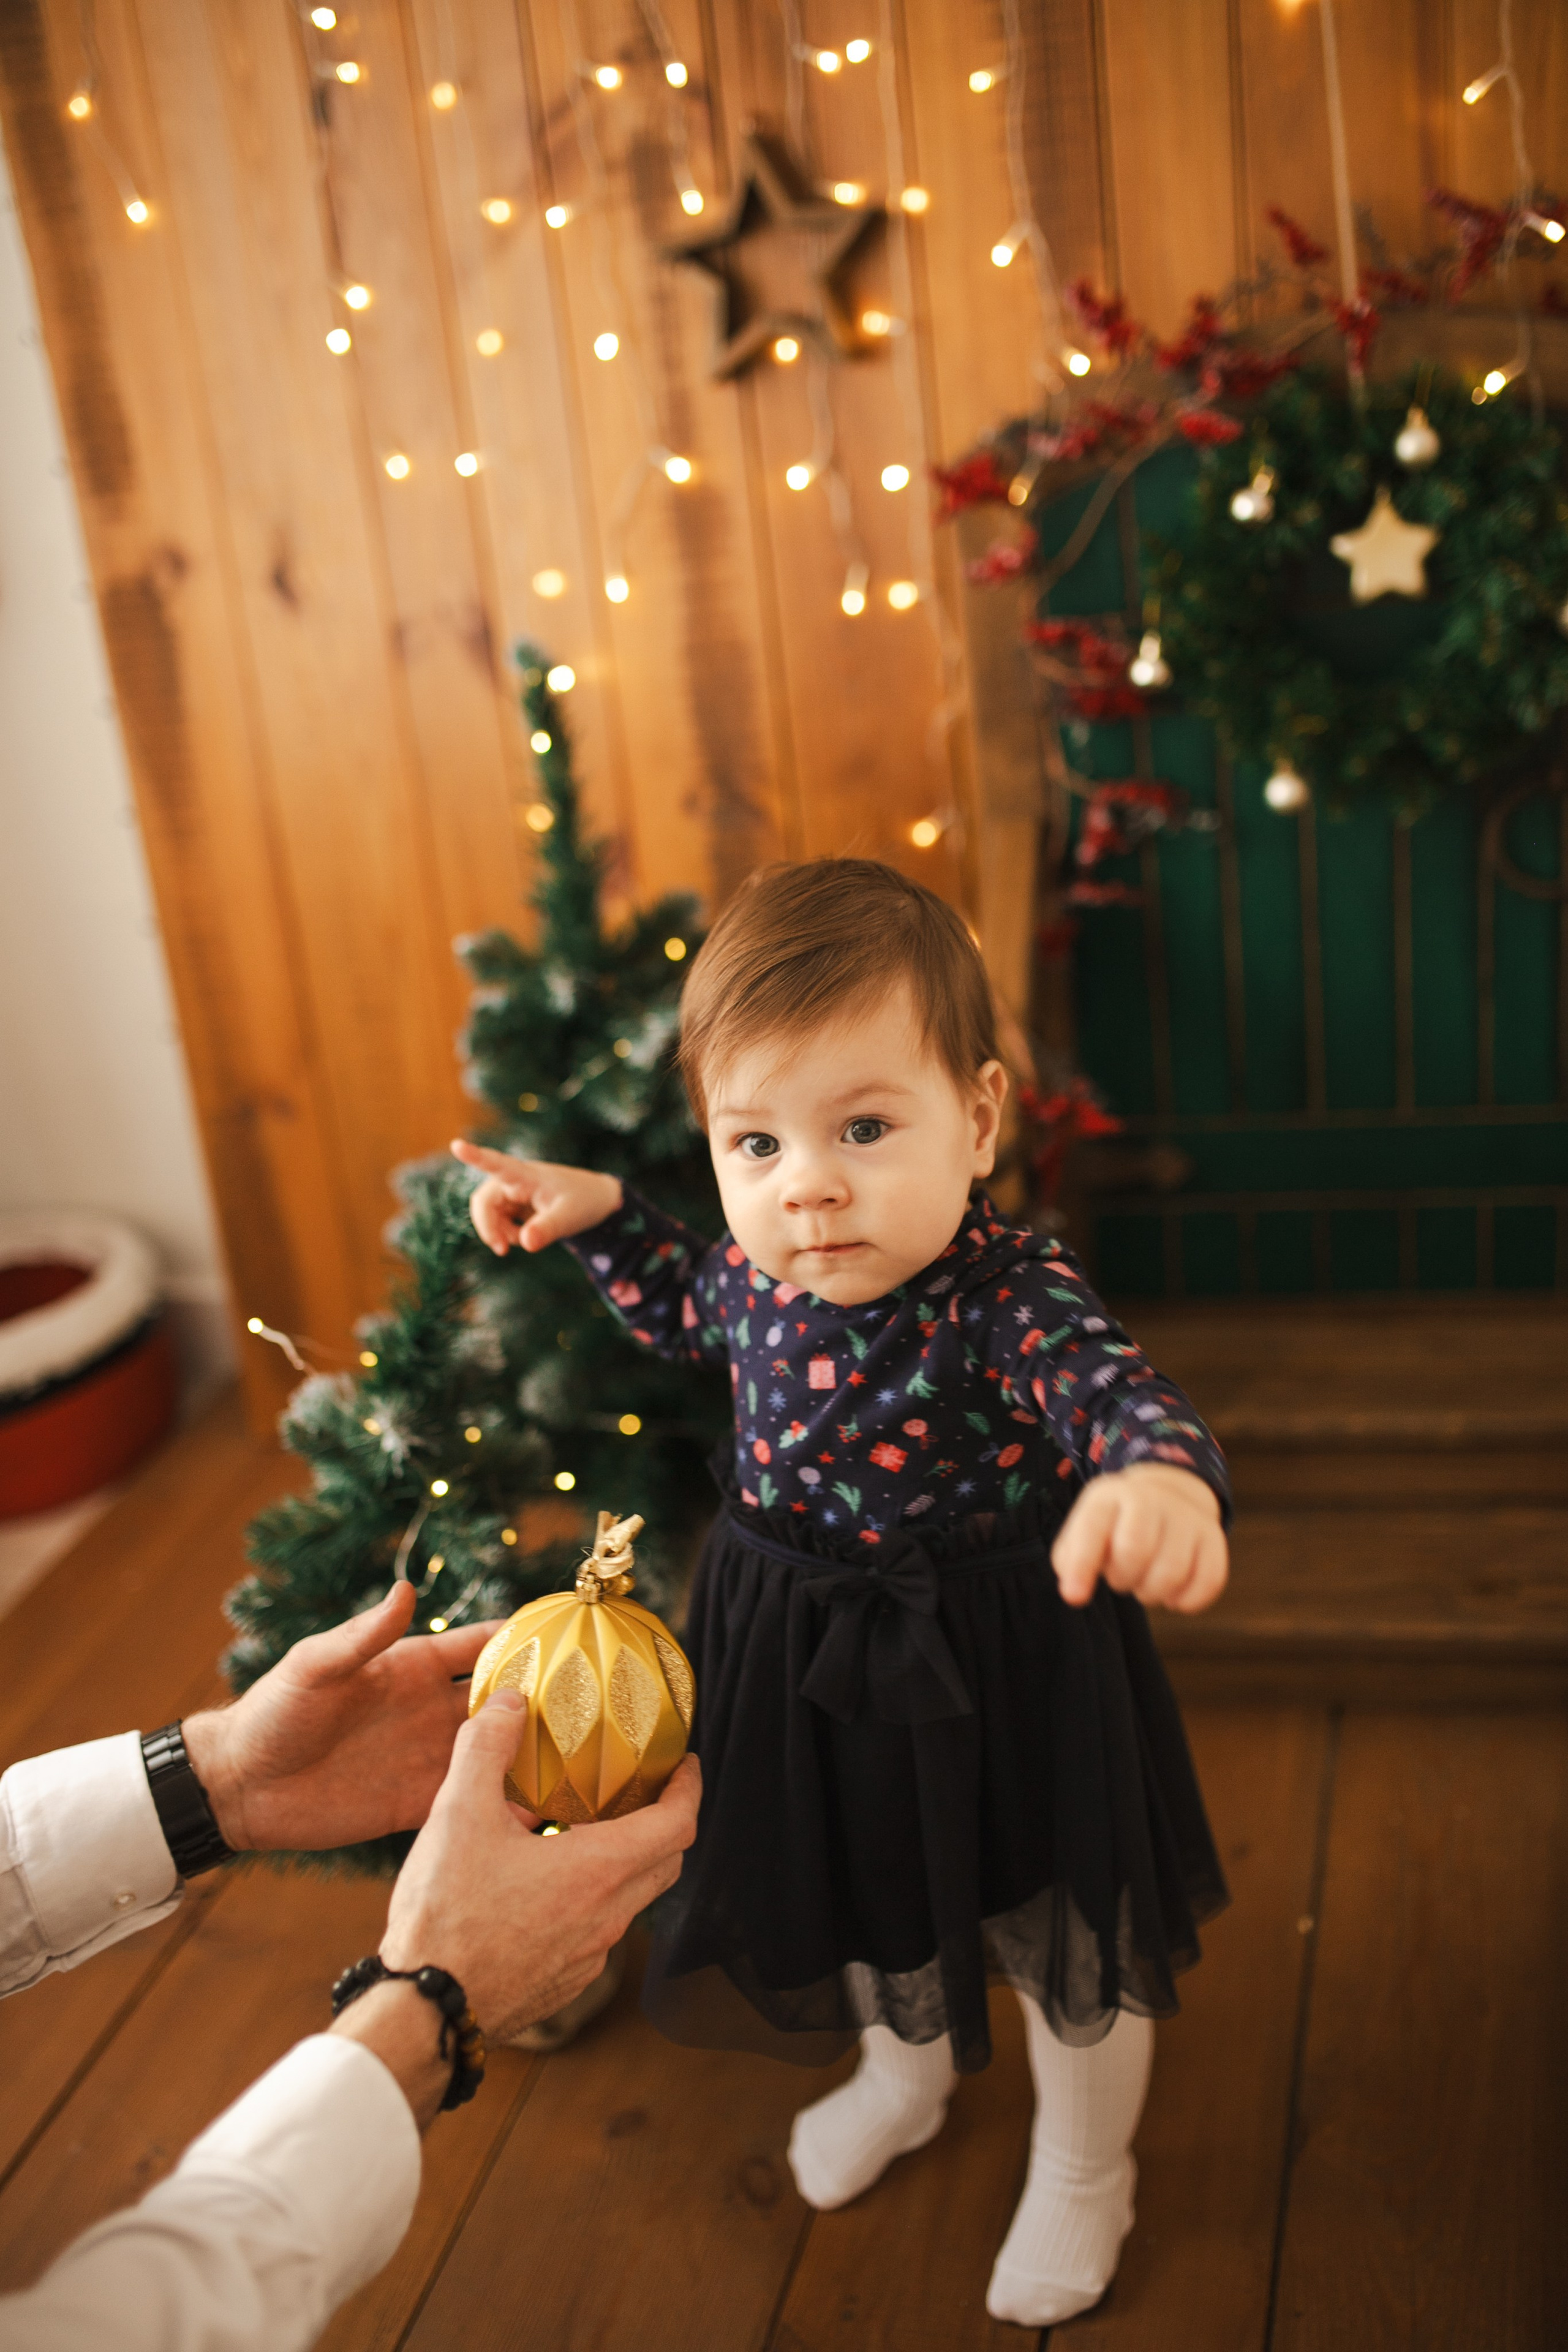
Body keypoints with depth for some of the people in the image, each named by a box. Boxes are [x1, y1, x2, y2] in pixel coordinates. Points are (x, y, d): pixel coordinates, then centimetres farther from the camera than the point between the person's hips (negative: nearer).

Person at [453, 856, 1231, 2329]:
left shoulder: (1007, 1293, -33)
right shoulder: (764, 1270, -14)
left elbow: (1114, 1386, -53)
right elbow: (689, 1310, 11)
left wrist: (1160, 1477, -76)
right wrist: (596, 1216, -3)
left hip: (998, 1675, -5)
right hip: (809, 1665, 6)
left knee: (1061, 1935, 20)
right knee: (860, 1898, 31)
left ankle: (1082, 2170, 50)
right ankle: (906, 2074, 64)